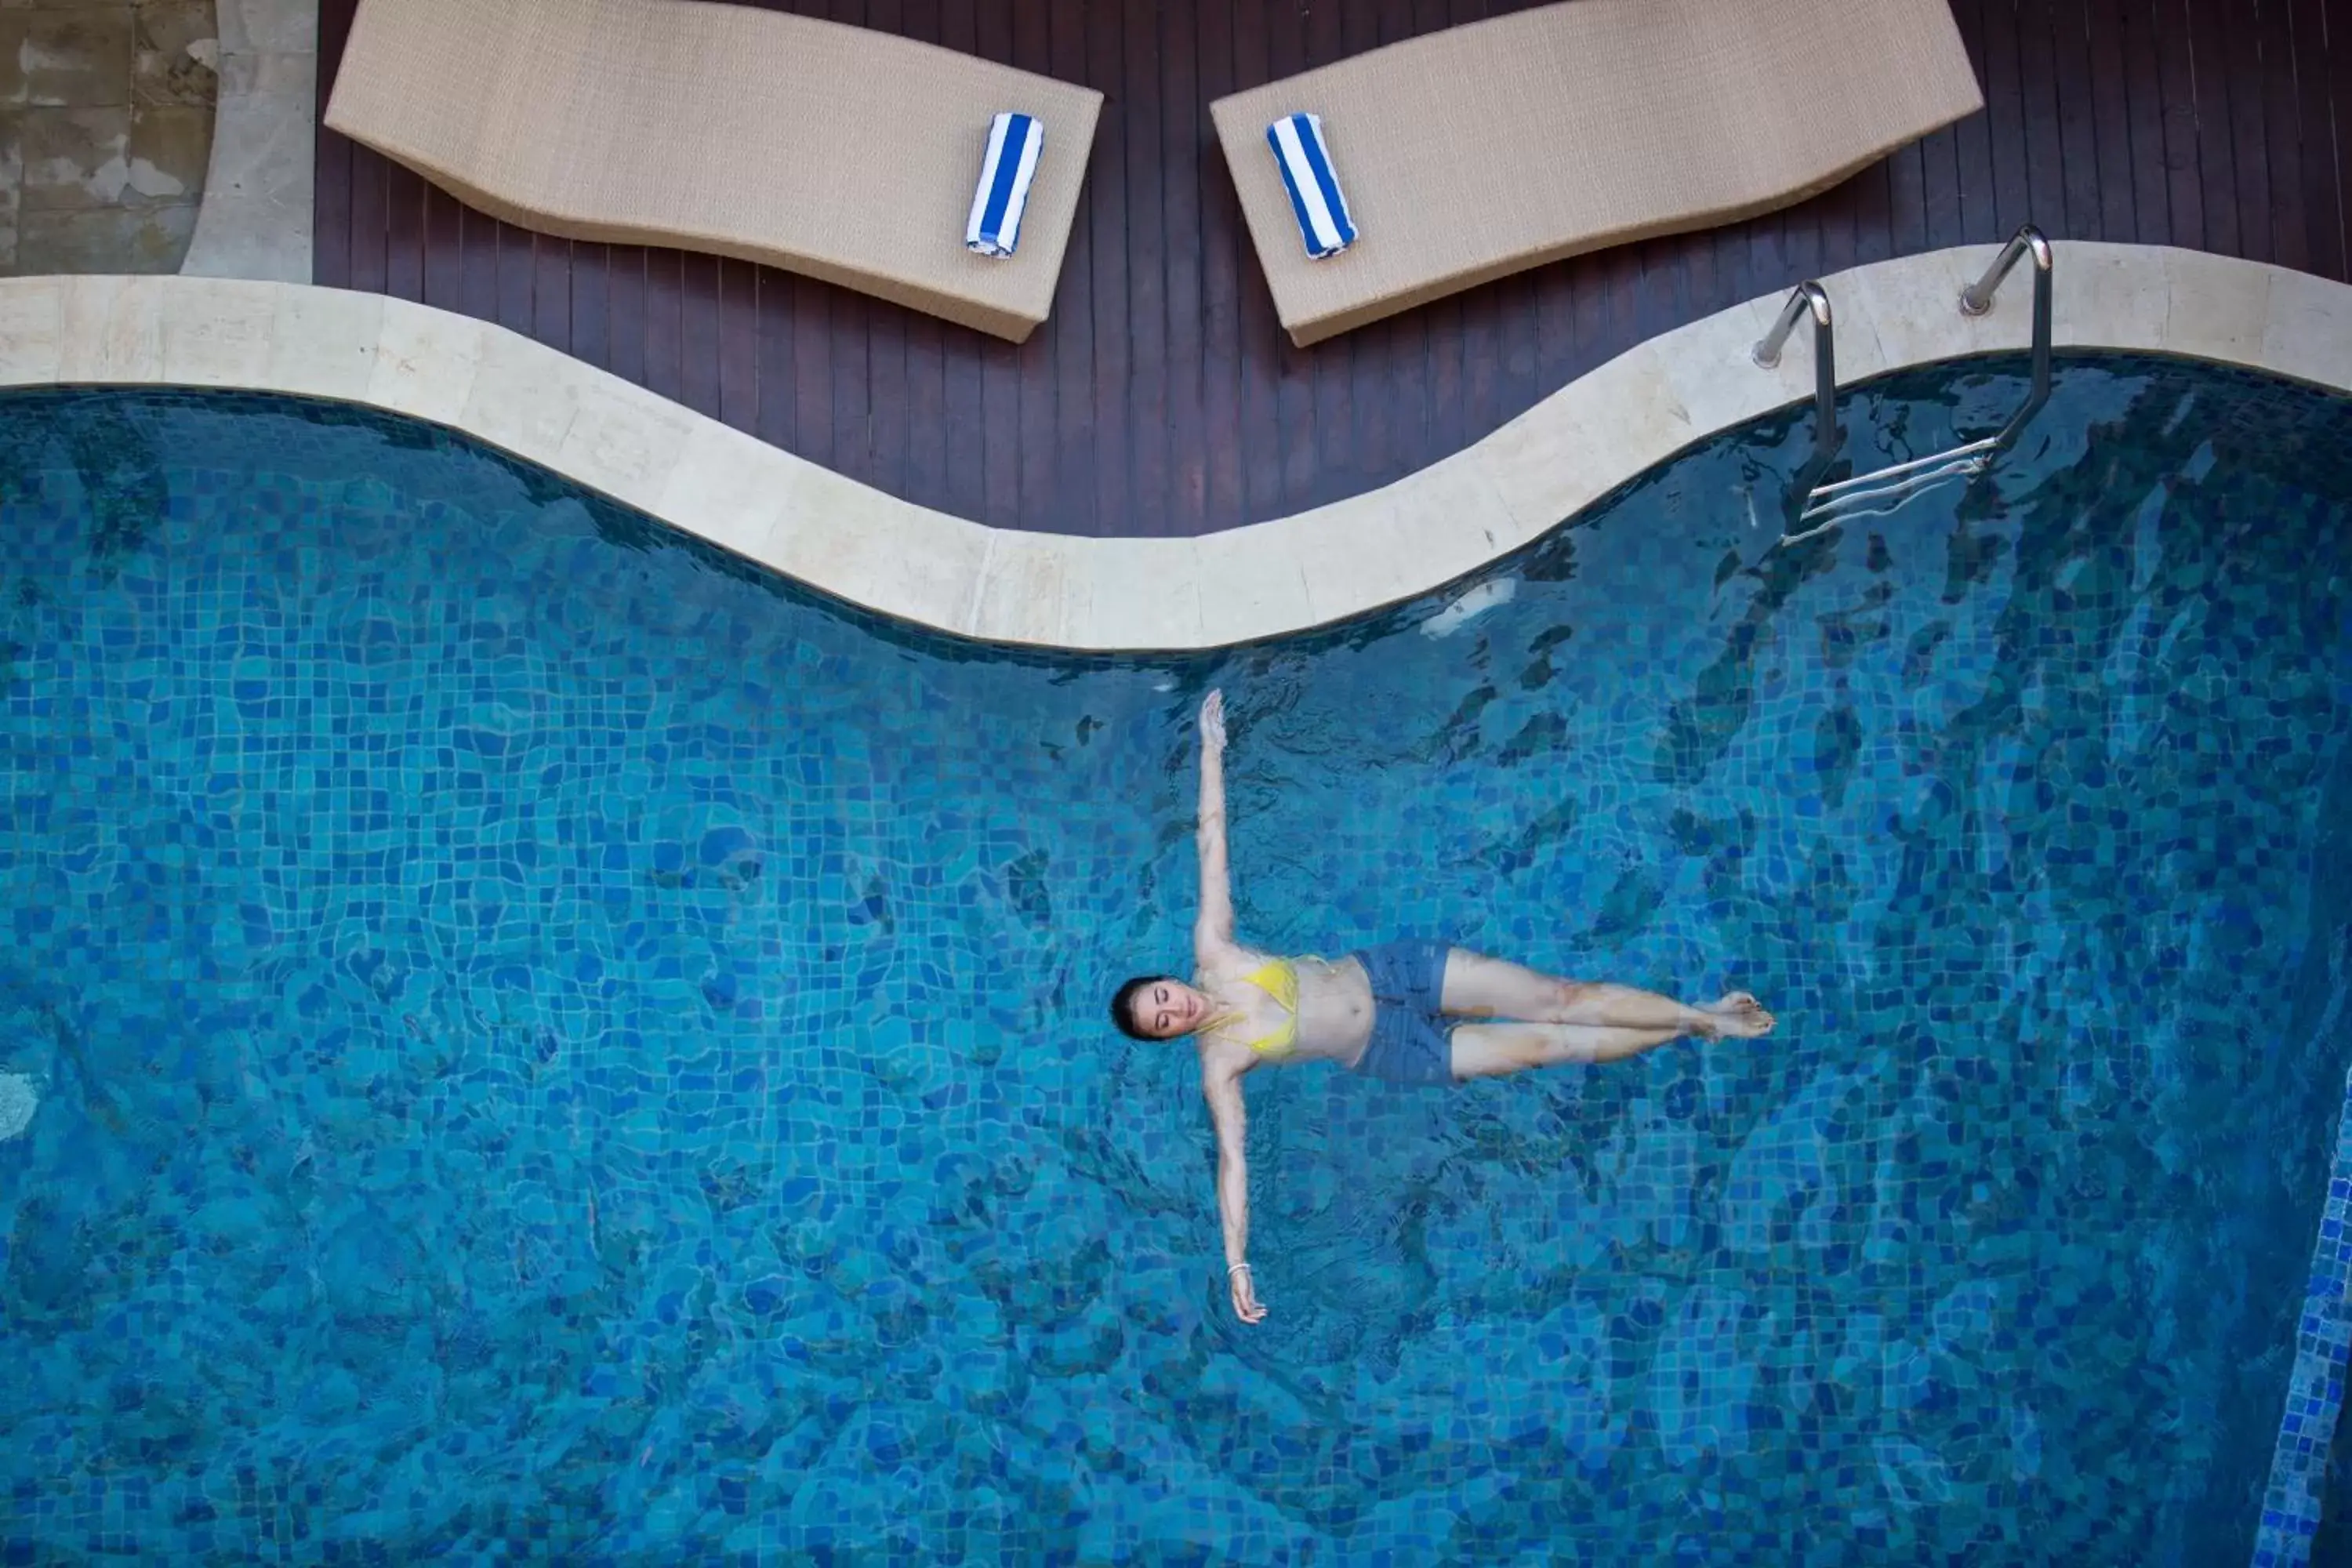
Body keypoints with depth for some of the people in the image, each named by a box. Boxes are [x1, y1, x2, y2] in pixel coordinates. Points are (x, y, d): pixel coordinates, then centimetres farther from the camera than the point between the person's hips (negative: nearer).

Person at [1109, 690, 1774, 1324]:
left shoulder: (1212, 952, -8)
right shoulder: (1218, 1063, -13)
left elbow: (1211, 837, -7)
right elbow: (1232, 1157, -17)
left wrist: (1211, 748, -8)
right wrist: (1236, 1264, -25)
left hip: (1385, 971, 2)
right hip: (1390, 1052, -2)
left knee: (1556, 998, -6)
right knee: (1541, 1045, -5)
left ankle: (1702, 1015, 9)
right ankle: (1688, 1033, 12)